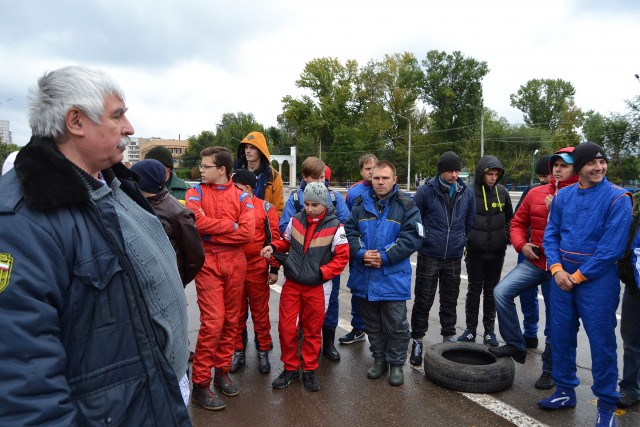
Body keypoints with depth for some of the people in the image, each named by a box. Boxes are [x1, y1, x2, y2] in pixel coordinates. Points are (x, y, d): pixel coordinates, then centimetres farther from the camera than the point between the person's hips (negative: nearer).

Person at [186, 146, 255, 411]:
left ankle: (222, 372, 27)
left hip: (235, 262, 3)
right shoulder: (195, 193, 2)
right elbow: (197, 222, -17)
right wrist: (231, 225, -12)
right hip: (208, 263, -3)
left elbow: (247, 233, -9)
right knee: (213, 321, -7)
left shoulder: (242, 196, 4)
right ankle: (200, 384, 6)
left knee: (231, 319, 10)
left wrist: (212, 233, -10)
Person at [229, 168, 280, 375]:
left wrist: (274, 269, -5)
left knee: (260, 312, 8)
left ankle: (263, 352, 22)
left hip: (257, 269, -2)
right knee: (236, 313, 12)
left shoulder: (265, 208, -2)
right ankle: (238, 351, 26)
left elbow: (274, 239, -2)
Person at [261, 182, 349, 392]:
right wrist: (273, 247, -4)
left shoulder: (334, 226, -9)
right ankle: (290, 368, 23)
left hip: (317, 287, -2)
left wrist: (321, 272, -16)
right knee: (286, 328, 4)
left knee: (312, 331, 10)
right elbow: (286, 241, 16)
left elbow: (342, 257, -6)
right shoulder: (295, 220, 1)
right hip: (292, 284, 3)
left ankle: (309, 370, 27)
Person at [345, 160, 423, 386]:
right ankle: (379, 359, 34)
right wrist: (361, 253, -14)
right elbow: (349, 231, 3)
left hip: (393, 278, -3)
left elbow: (412, 238, -12)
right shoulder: (361, 204, 5)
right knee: (372, 323, 16)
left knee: (396, 325, 6)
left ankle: (396, 363, 25)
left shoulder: (406, 206, -5)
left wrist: (384, 256, -18)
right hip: (364, 276, 4)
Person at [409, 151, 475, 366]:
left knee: (450, 302, 15)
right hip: (428, 257, -3)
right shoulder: (426, 191, -9)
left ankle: (449, 337, 31)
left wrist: (461, 240, 13)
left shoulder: (467, 193, 3)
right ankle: (417, 341, 16)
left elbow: (469, 222, 15)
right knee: (423, 301, 3)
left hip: (454, 258, 3)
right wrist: (423, 239, 1)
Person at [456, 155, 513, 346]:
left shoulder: (502, 192, 2)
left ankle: (489, 330, 22)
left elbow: (509, 217, 13)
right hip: (475, 251, -3)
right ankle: (470, 329, 19)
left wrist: (506, 236, 2)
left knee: (491, 290, 11)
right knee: (474, 290, 7)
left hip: (497, 252, 3)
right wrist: (465, 239, -6)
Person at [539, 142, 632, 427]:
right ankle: (565, 391, 30)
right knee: (561, 336, 13)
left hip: (597, 278, -5)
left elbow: (612, 247, -15)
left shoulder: (617, 198, -10)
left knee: (601, 342, 2)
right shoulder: (563, 196, 5)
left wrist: (578, 276, -13)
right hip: (562, 277, 5)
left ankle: (607, 404, 20)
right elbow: (550, 235, 6)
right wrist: (557, 270, -8)